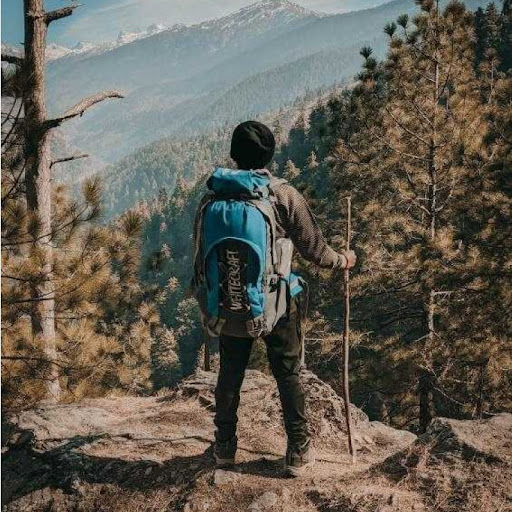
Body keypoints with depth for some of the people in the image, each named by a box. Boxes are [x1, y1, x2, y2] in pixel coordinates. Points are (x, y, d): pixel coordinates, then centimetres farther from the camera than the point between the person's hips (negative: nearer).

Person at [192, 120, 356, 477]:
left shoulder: (212, 199, -4)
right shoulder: (285, 195, -13)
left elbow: (201, 258, 4)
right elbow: (313, 248, -7)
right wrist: (342, 260, 12)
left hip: (230, 304, 3)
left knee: (230, 375, 18)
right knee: (289, 376, 11)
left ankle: (225, 449, 32)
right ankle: (299, 453, 20)